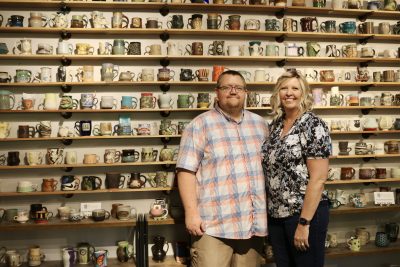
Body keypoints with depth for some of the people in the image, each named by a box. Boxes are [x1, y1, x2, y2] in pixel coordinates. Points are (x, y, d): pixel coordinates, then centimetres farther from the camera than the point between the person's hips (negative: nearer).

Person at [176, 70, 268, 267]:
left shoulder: (259, 124, 13)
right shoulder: (200, 125, -3)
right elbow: (186, 171, -8)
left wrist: (268, 208, 16)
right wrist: (191, 212, -14)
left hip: (253, 223, 5)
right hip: (214, 224, -5)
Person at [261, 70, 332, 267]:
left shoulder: (313, 126, -12)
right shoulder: (275, 125, 8)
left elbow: (318, 179, -17)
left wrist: (304, 223, -19)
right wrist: (269, 211, 10)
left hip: (306, 213, -6)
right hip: (275, 214, 6)